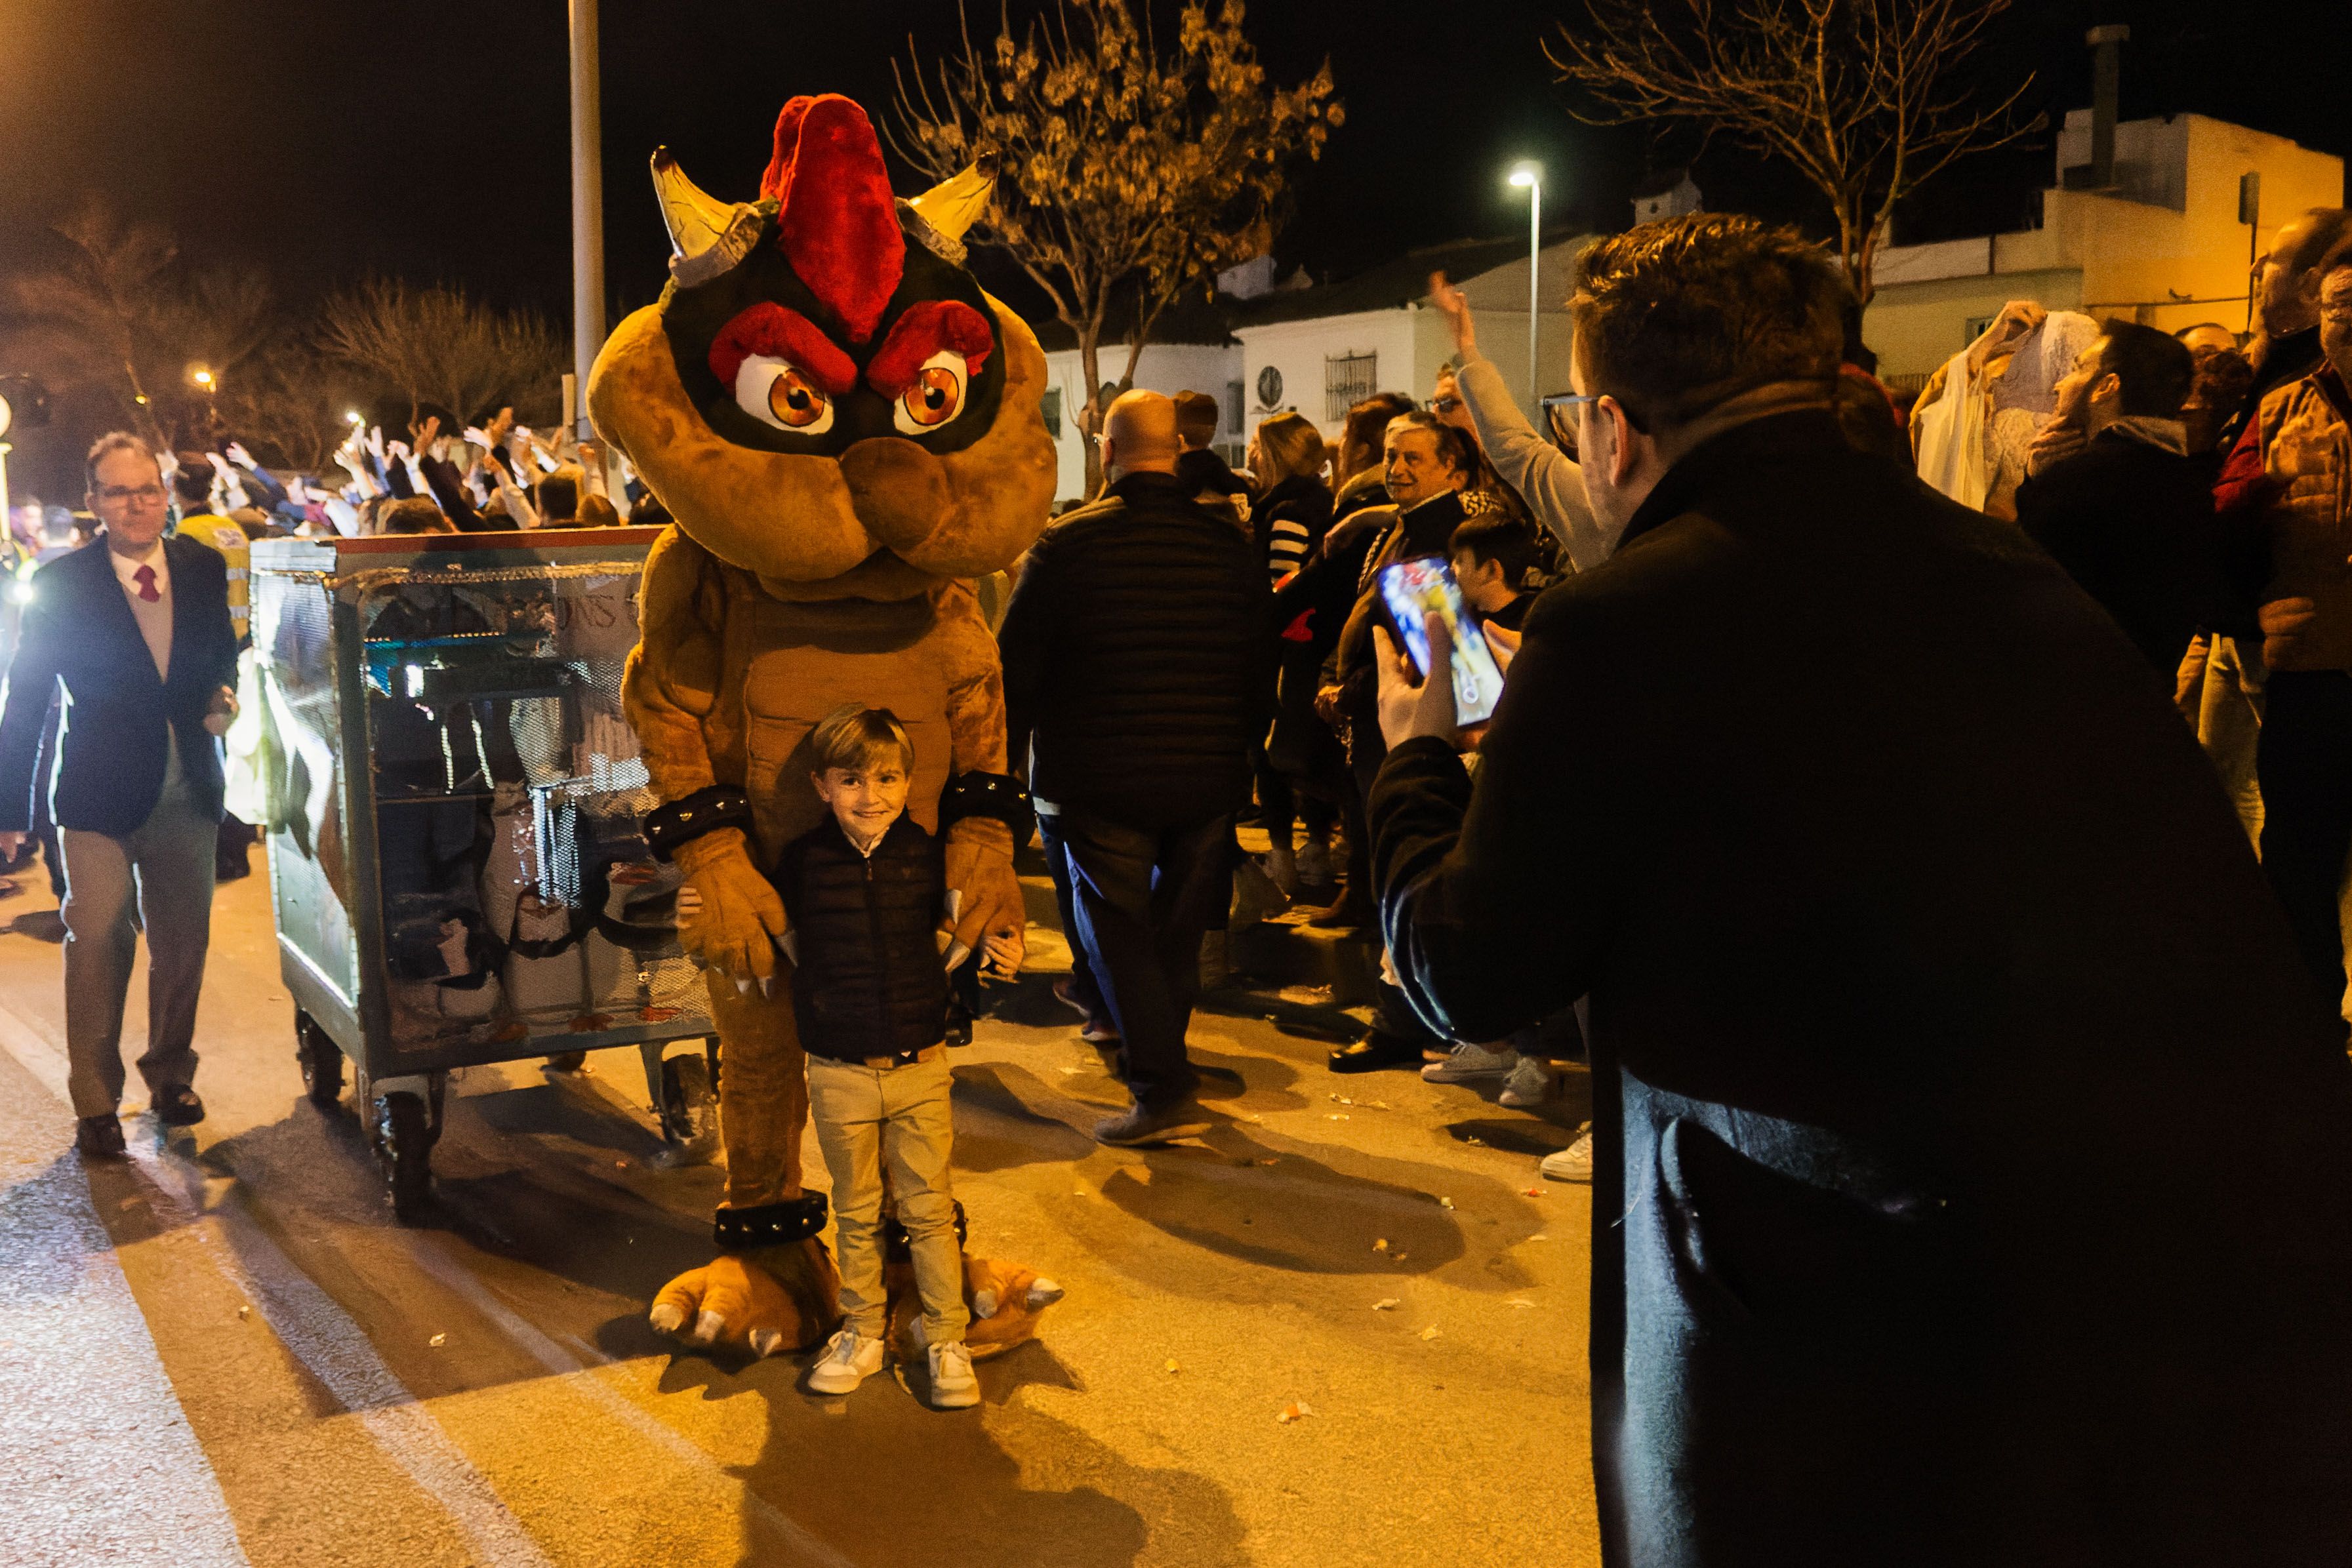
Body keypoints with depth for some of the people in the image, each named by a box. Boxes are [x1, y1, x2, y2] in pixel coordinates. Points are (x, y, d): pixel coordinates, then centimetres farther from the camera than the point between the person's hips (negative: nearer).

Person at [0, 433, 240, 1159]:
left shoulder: (204, 569, 3)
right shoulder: (62, 584, -6)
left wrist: (225, 695, -4)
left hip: (188, 792, 3)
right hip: (101, 797, -3)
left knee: (183, 942, 11)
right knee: (98, 943, -5)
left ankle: (171, 1075, 30)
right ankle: (96, 1104, 9)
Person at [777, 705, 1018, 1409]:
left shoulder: (926, 854, -3)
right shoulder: (803, 861, -5)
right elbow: (794, 947, 9)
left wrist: (993, 952, -9)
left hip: (921, 1067, 0)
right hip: (840, 1075, 0)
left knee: (929, 1211, 6)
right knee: (857, 1214, 14)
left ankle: (947, 1341, 20)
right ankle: (862, 1334, 30)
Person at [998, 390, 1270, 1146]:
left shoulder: (1067, 544, -10)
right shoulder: (1232, 545, 1)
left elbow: (1016, 666, -6)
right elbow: (1260, 668, 9)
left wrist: (1008, 766, 6)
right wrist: (1239, 758, 21)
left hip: (1099, 780, -4)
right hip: (1208, 780, 4)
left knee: (1115, 928, 5)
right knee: (1178, 930, 16)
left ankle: (1161, 1091, -2)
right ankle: (1159, 1069, 30)